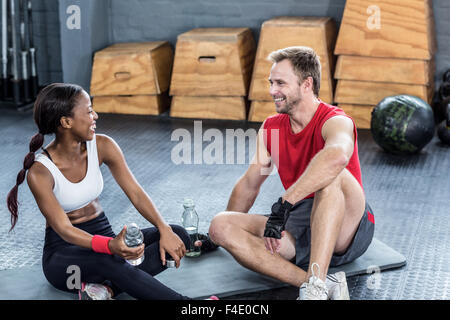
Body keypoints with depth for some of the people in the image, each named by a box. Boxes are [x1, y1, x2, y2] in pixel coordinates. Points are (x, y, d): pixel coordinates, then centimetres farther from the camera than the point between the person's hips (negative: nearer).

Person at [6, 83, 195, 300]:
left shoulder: (102, 146, -7)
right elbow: (63, 229, -25)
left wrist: (165, 230, -24)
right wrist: (109, 246, -43)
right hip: (64, 251, -5)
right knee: (109, 260, -40)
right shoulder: (39, 172, -20)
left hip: (104, 234, 6)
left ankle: (107, 288, -31)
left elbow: (136, 193, -8)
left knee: (178, 236, -17)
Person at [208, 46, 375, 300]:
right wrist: (223, 232, 22)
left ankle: (316, 286, -42)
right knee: (221, 225, -16)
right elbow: (249, 185, 19)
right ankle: (326, 285, -33)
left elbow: (337, 156, -39)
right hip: (299, 226, 7)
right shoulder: (270, 129, 9)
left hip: (346, 230, -6)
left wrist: (284, 204, -43)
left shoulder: (335, 122, -13)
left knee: (331, 176, -35)